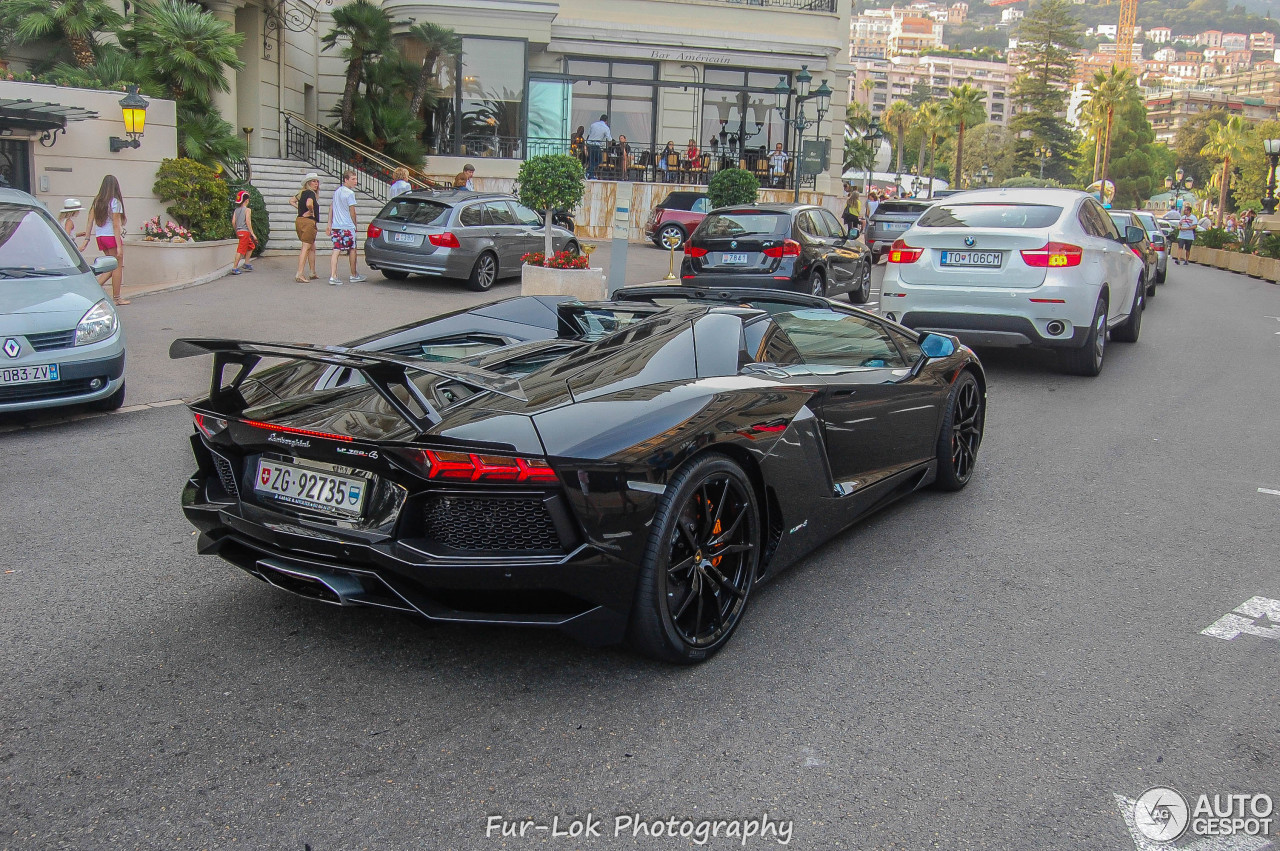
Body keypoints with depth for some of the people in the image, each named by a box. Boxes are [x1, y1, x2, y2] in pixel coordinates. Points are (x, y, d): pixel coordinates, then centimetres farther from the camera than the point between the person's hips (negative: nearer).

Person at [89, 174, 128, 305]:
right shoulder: (115, 202, -10)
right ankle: (116, 298, 7)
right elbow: (116, 225, -13)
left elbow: (90, 221, 5)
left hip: (99, 236, 7)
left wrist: (87, 237, 9)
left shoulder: (96, 201, 7)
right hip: (111, 236, -7)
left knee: (112, 267, 16)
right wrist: (119, 246, -13)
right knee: (118, 266, 3)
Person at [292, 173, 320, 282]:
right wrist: (311, 212, -12)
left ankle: (313, 273, 23)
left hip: (299, 220, 9)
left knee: (312, 248, 18)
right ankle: (299, 274, -13)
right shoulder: (311, 193, -12)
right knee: (306, 248, -8)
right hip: (308, 222, -9)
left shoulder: (302, 193, 15)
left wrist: (300, 209, 14)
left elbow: (292, 201, 25)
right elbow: (309, 204, -31)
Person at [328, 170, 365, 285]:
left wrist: (330, 224, 17)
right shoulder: (350, 193, -11)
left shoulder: (337, 191, 14)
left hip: (335, 226, 7)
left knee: (336, 251, 0)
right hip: (348, 226, -7)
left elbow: (331, 207, 16)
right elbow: (352, 212, -10)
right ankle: (354, 275, 19)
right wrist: (355, 224, 3)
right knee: (352, 250, 8)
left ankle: (333, 276, -11)